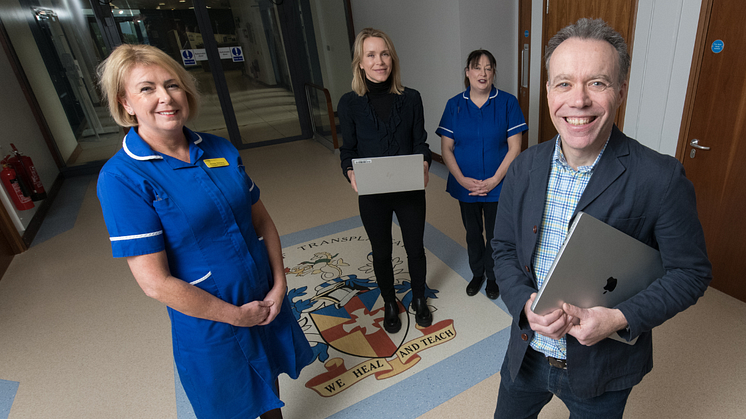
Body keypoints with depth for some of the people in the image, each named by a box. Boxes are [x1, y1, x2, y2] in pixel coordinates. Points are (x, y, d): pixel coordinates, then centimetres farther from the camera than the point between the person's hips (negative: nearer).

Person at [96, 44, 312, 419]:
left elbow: (261, 219, 2)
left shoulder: (220, 149, -3)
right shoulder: (122, 178, -19)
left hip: (266, 300, 5)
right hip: (209, 323, -4)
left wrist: (279, 284, -8)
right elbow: (156, 283, -21)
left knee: (269, 377, 28)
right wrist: (236, 315, -15)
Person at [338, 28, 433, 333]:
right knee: (382, 252, 17)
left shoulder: (410, 99, -5)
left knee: (415, 248, 17)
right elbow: (348, 150, 0)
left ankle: (419, 299, 44)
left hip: (410, 191, 1)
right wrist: (351, 173, -21)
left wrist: (424, 165, -20)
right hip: (372, 195, -1)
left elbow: (420, 144, 0)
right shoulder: (349, 104, -8)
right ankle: (389, 303, 43)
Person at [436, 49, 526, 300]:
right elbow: (446, 148, -3)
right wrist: (461, 179, -14)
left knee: (496, 234, 13)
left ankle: (493, 276, 38)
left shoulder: (507, 103, -7)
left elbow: (514, 148, -9)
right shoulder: (454, 105, -2)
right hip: (465, 185, 2)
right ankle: (477, 273, 42)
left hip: (497, 186, -1)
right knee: (472, 232, 18)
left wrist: (493, 180, -17)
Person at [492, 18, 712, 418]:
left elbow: (690, 272, -9)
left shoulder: (662, 179, -19)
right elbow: (504, 249, -1)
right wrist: (526, 303, -18)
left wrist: (621, 318, -23)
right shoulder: (524, 168, -8)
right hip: (526, 354, 3)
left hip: (601, 370, -3)